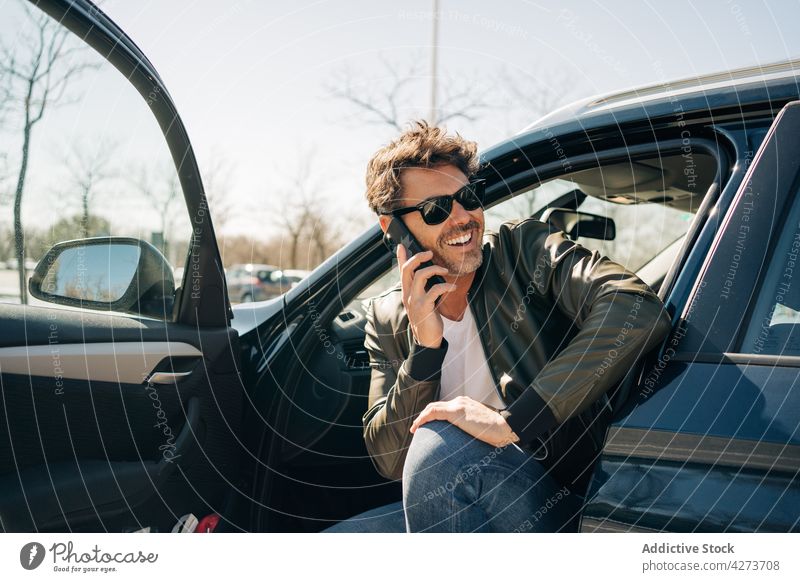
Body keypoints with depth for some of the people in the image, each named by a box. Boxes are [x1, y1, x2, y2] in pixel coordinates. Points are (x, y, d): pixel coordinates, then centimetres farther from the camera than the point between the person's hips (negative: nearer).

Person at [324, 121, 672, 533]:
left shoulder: (525, 248, -5)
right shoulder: (388, 319, 6)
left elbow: (639, 310, -24)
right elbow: (389, 462, 0)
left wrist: (512, 421, -28)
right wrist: (425, 348, -15)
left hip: (559, 496, -3)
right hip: (448, 506, 4)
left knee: (439, 446, -28)